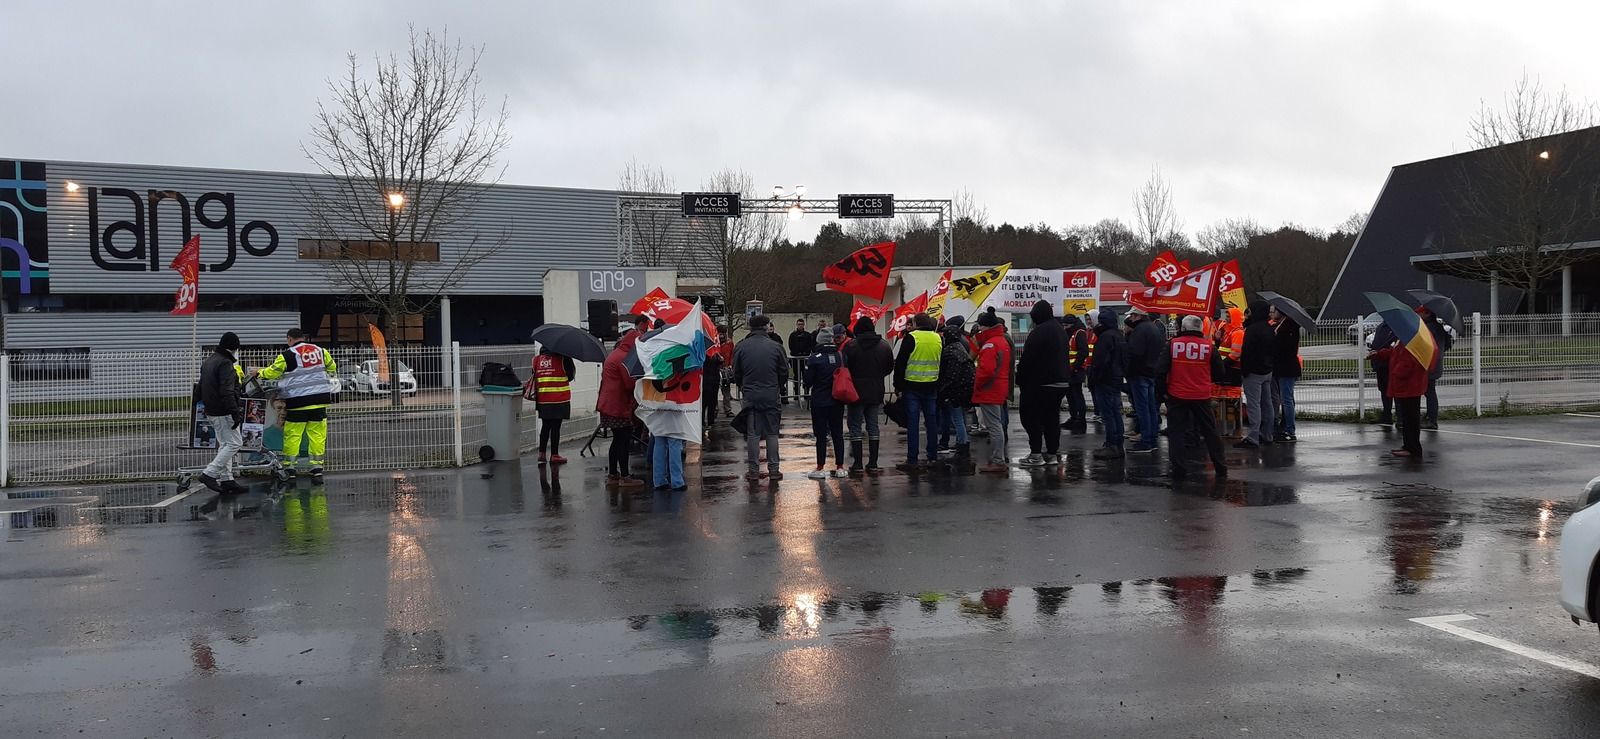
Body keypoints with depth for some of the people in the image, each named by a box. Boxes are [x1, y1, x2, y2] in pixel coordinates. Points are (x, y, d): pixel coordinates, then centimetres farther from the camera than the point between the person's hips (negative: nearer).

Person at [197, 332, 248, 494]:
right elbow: (227, 391, -24)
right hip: (223, 412, -10)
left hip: (211, 411, 10)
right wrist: (235, 413, -25)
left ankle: (226, 479, 14)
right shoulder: (225, 364, -16)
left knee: (225, 444, 14)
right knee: (234, 443, -6)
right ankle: (209, 474, -11)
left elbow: (202, 387, 23)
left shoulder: (207, 361, 16)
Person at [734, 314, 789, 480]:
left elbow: (736, 373, 5)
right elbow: (784, 372, 1)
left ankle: (754, 470, 7)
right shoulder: (775, 346, -5)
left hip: (750, 396, 1)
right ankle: (773, 470, 7)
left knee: (752, 434, 6)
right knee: (772, 433, 7)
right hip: (772, 396, -1)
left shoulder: (741, 347, -2)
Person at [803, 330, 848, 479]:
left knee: (821, 435, 2)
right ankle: (840, 467, 13)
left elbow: (808, 380, -9)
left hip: (819, 401, -4)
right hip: (837, 402, 4)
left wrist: (808, 389, 11)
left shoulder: (814, 358, -14)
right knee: (838, 434, 10)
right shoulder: (841, 356, -2)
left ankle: (820, 468, 5)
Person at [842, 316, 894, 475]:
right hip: (876, 393, 4)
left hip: (857, 392, -4)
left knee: (855, 427, 4)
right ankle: (873, 464, 10)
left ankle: (857, 464, 1)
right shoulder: (884, 345, 2)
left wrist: (851, 381, 6)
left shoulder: (851, 345, -12)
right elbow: (890, 367, 9)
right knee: (873, 426, 11)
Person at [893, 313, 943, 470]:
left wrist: (898, 385, -1)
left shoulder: (911, 338, -9)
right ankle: (933, 457, 18)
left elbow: (900, 363, -9)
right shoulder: (938, 339, 7)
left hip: (912, 387, -4)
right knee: (932, 422, 12)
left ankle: (912, 460, -3)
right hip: (932, 387, 5)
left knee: (912, 423, -2)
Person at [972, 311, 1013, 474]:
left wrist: (977, 386, -11)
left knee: (994, 426, -8)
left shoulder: (990, 344, -17)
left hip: (989, 392, -10)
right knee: (997, 425, 17)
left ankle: (998, 462, -7)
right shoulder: (1003, 341, 16)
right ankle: (1000, 457, 24)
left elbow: (986, 369, -26)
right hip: (1000, 391, 10)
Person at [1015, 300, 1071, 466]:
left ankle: (1036, 454, -5)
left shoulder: (1038, 332, -17)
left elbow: (1027, 360, -17)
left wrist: (1020, 378, -6)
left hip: (1039, 383, -9)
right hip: (1061, 382, 9)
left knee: (1030, 416, -2)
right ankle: (1052, 453, 15)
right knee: (1052, 417, 14)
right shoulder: (1060, 330, 14)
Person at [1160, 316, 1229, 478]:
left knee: (1177, 432, 6)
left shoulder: (1173, 344, -5)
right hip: (1202, 397, 2)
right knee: (1210, 431, 13)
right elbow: (1219, 371, 5)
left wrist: (1163, 389, 7)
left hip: (1177, 396, -1)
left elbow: (1161, 370, -6)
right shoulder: (1209, 346, -2)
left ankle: (1179, 469, 0)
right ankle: (1221, 467, 19)